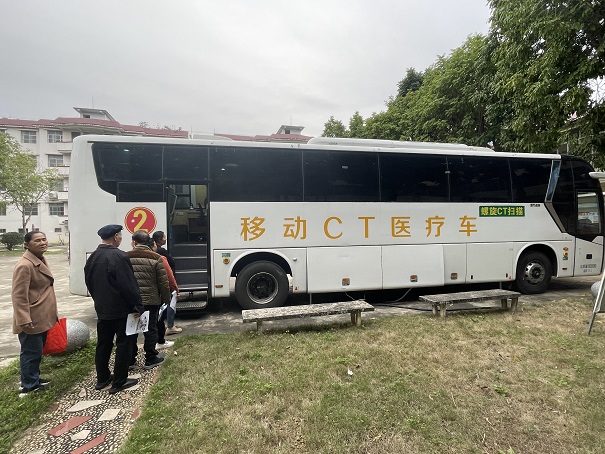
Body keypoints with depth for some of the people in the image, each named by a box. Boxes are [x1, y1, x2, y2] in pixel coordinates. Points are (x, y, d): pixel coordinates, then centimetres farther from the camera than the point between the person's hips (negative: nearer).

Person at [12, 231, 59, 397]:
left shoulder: (40, 260, 9)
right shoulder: (24, 265, -22)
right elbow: (18, 296, -23)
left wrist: (53, 313, 22)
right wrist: (24, 320, -25)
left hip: (42, 317, 9)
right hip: (31, 320, -9)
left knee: (37, 351, 21)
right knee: (31, 352, 4)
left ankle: (34, 379, 35)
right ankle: (29, 387, 20)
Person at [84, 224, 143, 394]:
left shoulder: (92, 257, 6)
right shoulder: (119, 256, -22)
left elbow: (89, 283, 15)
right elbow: (129, 285, -22)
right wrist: (138, 306, -14)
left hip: (102, 309, 8)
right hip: (121, 309, -8)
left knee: (103, 344, 18)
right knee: (124, 344, 4)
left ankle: (102, 378, 30)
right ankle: (119, 382, 11)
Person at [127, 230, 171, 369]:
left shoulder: (125, 257, -2)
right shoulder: (155, 258, -10)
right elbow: (163, 282, -9)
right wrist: (166, 298, 4)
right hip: (150, 301, -3)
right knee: (150, 330, 7)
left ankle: (130, 359, 24)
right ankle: (151, 359, 15)